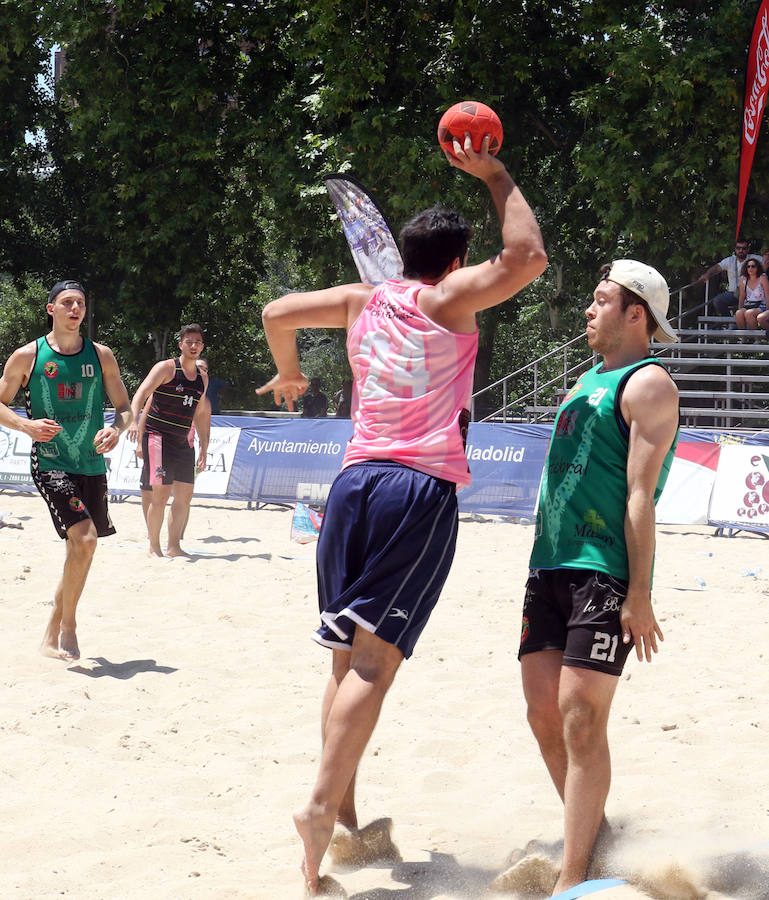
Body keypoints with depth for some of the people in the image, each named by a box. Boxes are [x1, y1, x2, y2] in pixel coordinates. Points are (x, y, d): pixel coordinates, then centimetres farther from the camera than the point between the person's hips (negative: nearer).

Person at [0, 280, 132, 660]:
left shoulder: (101, 355, 7)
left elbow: (124, 407, 12)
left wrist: (116, 429, -11)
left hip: (92, 465, 5)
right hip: (50, 463, -5)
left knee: (79, 548, 10)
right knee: (84, 538, -22)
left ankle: (52, 635, 28)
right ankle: (68, 626, -7)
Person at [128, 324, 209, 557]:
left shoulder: (202, 378, 14)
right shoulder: (166, 368, -6)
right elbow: (141, 394, -15)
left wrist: (204, 449, 19)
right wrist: (134, 421, -32)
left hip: (183, 442, 7)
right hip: (158, 436, -7)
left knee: (185, 495, 4)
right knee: (161, 493, -10)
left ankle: (174, 547, 13)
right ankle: (154, 547, -2)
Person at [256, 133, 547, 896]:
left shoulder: (364, 300, 15)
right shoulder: (447, 298, 0)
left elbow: (277, 311, 22)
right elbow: (527, 258, -4)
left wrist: (288, 375, 39)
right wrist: (497, 178, 8)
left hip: (355, 481, 6)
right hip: (422, 490, -6)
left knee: (348, 656, 9)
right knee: (375, 658, -10)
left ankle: (343, 817, 8)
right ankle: (322, 806, -23)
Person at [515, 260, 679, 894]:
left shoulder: (647, 384, -7)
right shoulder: (590, 380, 20)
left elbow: (641, 496, -15)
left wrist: (639, 595, -19)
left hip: (605, 573, -8)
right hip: (551, 565, 9)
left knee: (580, 718, -11)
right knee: (544, 711, 6)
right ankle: (592, 837, 21)